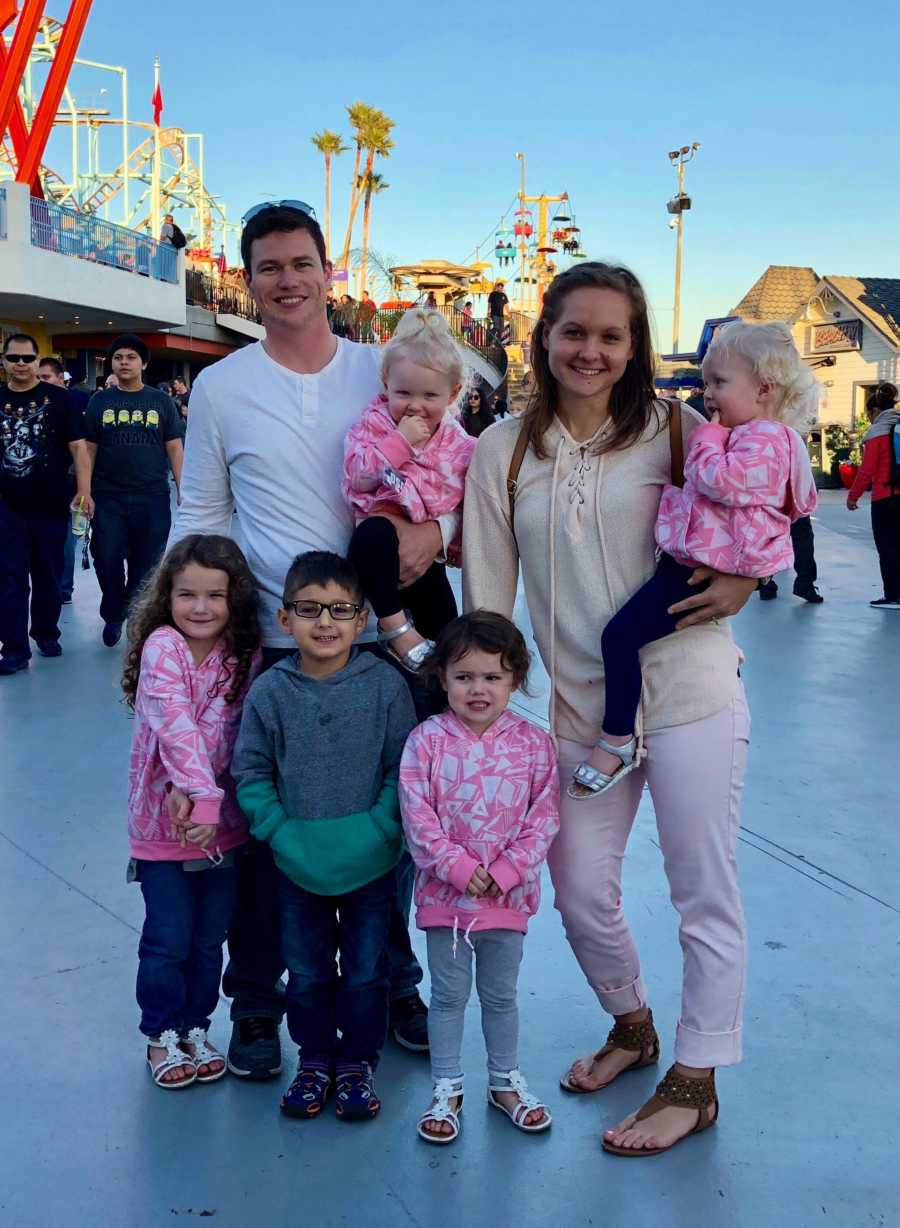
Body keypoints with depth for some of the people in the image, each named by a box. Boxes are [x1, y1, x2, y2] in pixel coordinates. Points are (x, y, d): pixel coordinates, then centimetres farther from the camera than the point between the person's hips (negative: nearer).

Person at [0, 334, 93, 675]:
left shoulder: (58, 399, -3)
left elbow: (78, 447, -5)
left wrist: (84, 491, -17)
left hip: (51, 506, -1)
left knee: (49, 576, 12)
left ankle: (46, 633, 30)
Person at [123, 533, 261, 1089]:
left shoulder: (246, 656, -2)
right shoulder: (162, 647, -14)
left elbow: (229, 733, -10)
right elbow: (176, 728, -24)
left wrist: (192, 790, -23)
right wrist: (202, 795, -32)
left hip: (225, 819, 3)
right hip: (163, 821, -3)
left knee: (211, 938, 14)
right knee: (168, 940, 6)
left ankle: (197, 1027, 33)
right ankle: (163, 1035, 25)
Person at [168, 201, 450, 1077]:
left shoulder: (385, 372, 3)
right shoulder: (219, 387, 2)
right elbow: (199, 519, 6)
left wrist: (437, 528, -15)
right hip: (267, 645, -1)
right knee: (262, 825, 8)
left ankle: (394, 987, 32)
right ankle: (255, 1005, 26)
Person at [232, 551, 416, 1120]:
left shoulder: (385, 684, -11)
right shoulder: (269, 691, -8)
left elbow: (404, 768, -7)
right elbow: (250, 772, -1)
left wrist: (379, 829, -15)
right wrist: (279, 832, -10)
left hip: (371, 863, -1)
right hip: (298, 865, 1)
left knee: (366, 970, 13)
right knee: (307, 970, 16)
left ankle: (358, 1060, 32)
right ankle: (315, 1057, 36)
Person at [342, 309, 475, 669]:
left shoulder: (457, 442, 1)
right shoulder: (373, 426, -6)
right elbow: (359, 476, -20)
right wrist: (400, 441, -25)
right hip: (382, 543, -4)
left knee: (445, 634, 12)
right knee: (374, 533, -40)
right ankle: (395, 626, -31)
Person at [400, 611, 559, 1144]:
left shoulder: (533, 743, -5)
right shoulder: (427, 740, -8)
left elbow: (544, 816, -5)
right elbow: (417, 815, -11)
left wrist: (506, 871, -14)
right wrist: (458, 866, -18)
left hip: (509, 894, 1)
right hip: (445, 892, -1)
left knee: (501, 994, 16)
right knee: (448, 995, 11)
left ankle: (506, 1081, 34)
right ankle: (447, 1089, 26)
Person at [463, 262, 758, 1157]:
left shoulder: (675, 431, -4)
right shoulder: (504, 451, 2)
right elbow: (486, 590, 3)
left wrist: (739, 582, -11)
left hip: (689, 695, -3)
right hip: (580, 707, 3)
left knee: (704, 894, 6)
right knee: (580, 892, 13)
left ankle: (695, 1081, 26)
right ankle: (632, 1027, 42)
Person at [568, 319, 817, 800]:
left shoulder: (763, 439, -15)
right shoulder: (756, 436, 18)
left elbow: (720, 480, -29)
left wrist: (708, 436, -13)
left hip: (703, 571, -12)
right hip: (690, 559, 12)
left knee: (620, 635, -17)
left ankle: (617, 742, -9)